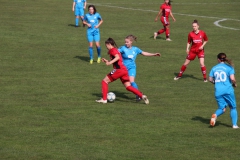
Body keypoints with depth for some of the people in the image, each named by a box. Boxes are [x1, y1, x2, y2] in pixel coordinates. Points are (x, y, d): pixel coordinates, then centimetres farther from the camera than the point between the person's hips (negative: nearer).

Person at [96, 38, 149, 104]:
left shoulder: (112, 50, -2)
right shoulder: (116, 50, 26)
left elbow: (117, 57, -20)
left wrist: (110, 62, -28)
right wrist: (107, 61, 28)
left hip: (119, 69, -9)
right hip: (124, 70, 9)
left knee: (105, 81, 3)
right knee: (128, 87, 6)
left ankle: (104, 99, -1)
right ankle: (142, 96, -9)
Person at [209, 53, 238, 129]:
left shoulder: (214, 68, 9)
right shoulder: (229, 67, -1)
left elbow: (210, 79, 10)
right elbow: (232, 79, -11)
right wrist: (234, 84, 9)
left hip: (218, 91, 3)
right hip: (228, 90, -2)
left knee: (222, 108, 8)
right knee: (233, 107, 14)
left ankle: (215, 115, -24)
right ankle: (234, 124, 9)